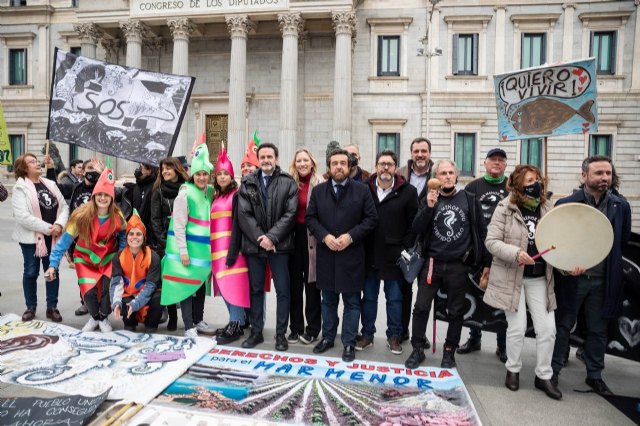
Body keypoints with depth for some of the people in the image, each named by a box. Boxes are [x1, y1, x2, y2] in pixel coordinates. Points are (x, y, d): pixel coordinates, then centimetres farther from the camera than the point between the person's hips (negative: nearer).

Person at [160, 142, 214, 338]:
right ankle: (189, 327, 6)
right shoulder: (185, 193, -11)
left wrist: (211, 246, 10)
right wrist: (183, 251, -16)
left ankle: (198, 321, 28)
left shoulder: (211, 192, 7)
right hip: (188, 245, -6)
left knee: (201, 283, 14)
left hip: (203, 247, 6)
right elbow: (179, 225, -13)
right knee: (186, 283, -2)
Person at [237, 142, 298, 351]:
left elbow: (290, 213, -8)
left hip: (279, 245, -2)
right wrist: (259, 237, -12)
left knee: (283, 291, 4)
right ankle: (256, 331, 26)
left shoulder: (288, 183, 0)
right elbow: (243, 214, -2)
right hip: (254, 245, 2)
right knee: (256, 290, 13)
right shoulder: (247, 183, 6)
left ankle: (281, 333, 18)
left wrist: (271, 237, -15)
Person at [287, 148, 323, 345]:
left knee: (311, 283, 7)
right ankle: (296, 327, 24)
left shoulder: (320, 184, -7)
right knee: (294, 283, 10)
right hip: (294, 236, 5)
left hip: (312, 237, -4)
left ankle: (312, 328, 21)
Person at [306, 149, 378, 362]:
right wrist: (325, 236, -12)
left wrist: (350, 236, -14)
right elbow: (310, 217, 4)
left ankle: (349, 344, 18)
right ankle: (327, 337, 31)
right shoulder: (318, 191, 7)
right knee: (328, 300, 15)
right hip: (326, 254, 2)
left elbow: (371, 218, -3)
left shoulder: (362, 190, 0)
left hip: (351, 254, -2)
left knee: (352, 302, 6)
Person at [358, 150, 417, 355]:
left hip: (394, 256, -1)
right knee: (369, 296, 13)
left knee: (394, 298, 10)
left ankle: (394, 336, 26)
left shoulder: (408, 191, -3)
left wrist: (405, 248, -7)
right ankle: (367, 334, 27)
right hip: (370, 255, 2)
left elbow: (414, 223, -2)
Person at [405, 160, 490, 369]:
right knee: (421, 307, 2)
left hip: (458, 266, -1)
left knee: (455, 312, 10)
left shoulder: (470, 200, 2)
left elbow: (481, 232, 3)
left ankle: (449, 352, 27)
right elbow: (416, 229, -6)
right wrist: (429, 207, -19)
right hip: (432, 263, 1)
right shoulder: (428, 199, 5)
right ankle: (418, 350, 18)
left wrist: (486, 263, 2)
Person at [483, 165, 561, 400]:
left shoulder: (547, 208, 4)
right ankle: (513, 370, 27)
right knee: (517, 327, 3)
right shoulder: (505, 208, -9)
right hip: (511, 276, -4)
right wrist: (516, 254, -27)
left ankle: (543, 376, 25)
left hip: (539, 278, 4)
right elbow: (491, 241, -13)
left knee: (547, 328, 5)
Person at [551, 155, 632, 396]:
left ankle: (595, 376, 32)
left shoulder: (621, 206, 0)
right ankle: (553, 371, 24)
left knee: (598, 330, 15)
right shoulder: (565, 204, -9)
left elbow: (623, 241, 13)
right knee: (563, 326, 10)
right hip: (572, 278, -3)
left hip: (603, 281, 3)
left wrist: (608, 262, 9)